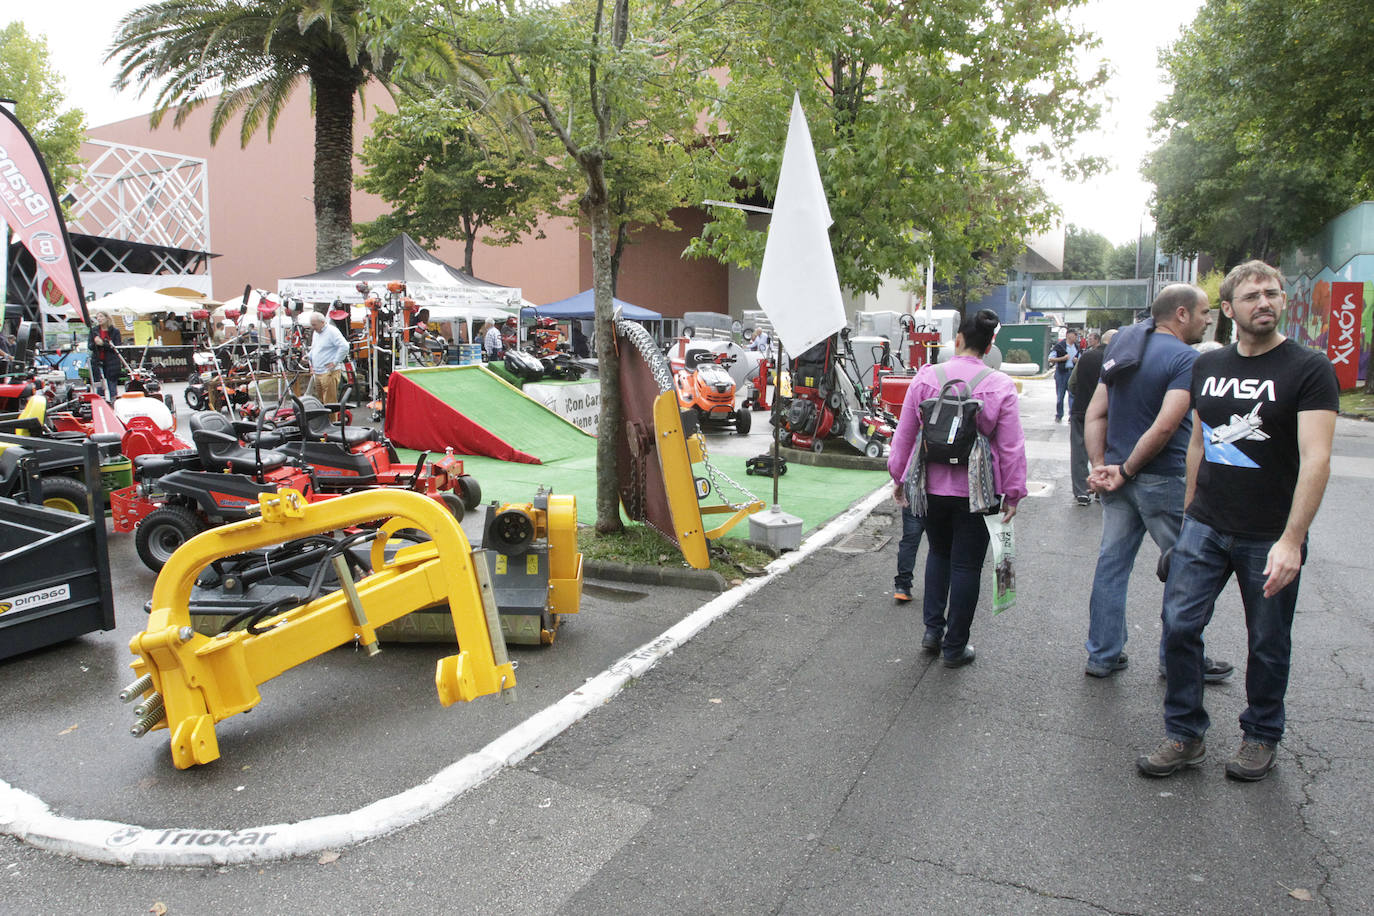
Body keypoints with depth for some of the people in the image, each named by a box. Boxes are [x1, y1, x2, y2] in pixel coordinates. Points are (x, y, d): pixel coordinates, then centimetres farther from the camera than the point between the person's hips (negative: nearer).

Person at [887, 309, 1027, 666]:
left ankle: (933, 629, 21)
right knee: (966, 564, 8)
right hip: (975, 489, -2)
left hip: (931, 485, 2)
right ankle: (954, 647, 17)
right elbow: (1011, 447, -6)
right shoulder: (1000, 386, -7)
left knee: (938, 552, 24)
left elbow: (904, 433, 2)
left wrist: (898, 477, 13)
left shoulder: (926, 378, -3)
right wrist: (1013, 492, 2)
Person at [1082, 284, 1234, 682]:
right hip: (1164, 481, -7)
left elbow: (1094, 416, 6)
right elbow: (1164, 427, -22)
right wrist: (1126, 470, -14)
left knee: (1111, 564, 11)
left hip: (1119, 480, 7)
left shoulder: (1122, 351, 11)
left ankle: (1102, 656, 18)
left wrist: (1101, 467, -2)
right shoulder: (1187, 359, -13)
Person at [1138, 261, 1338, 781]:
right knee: (1179, 625, -1)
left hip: (1270, 538, -3)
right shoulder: (1207, 367, 7)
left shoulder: (1309, 369, -9)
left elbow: (1315, 458, -17)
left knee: (1268, 645, 11)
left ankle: (1260, 737, 31)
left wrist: (1291, 540, -25)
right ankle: (1185, 736, 13)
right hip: (1205, 528, 4)